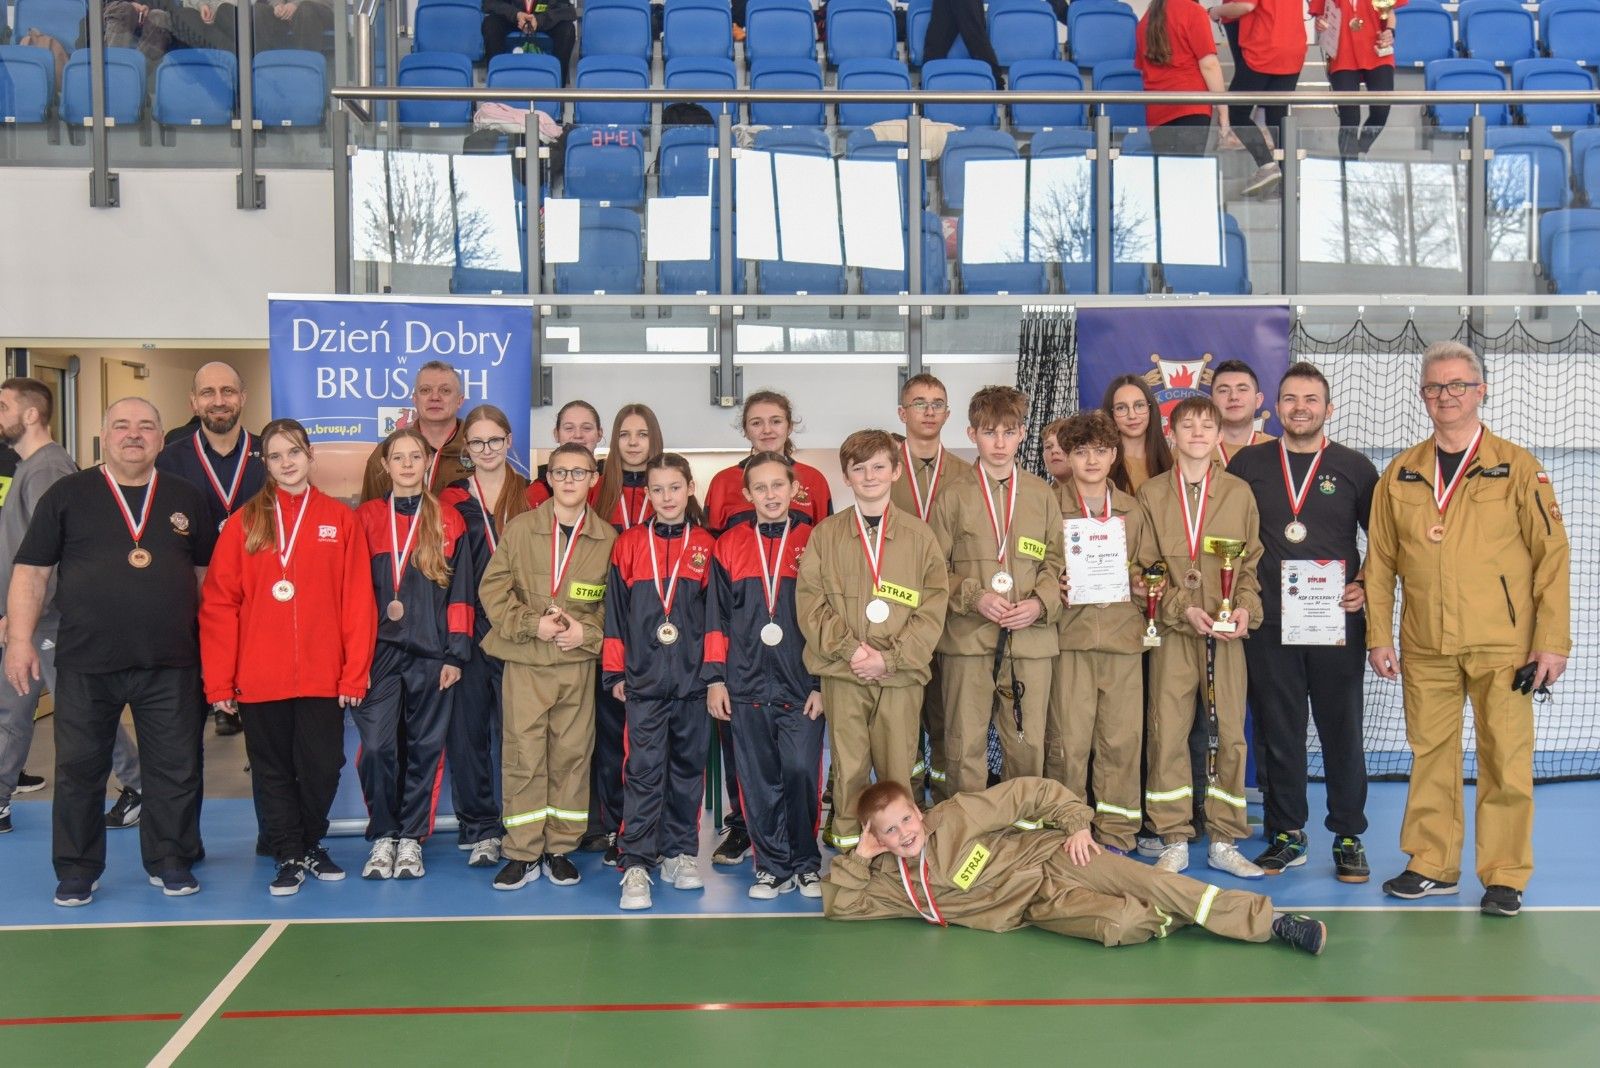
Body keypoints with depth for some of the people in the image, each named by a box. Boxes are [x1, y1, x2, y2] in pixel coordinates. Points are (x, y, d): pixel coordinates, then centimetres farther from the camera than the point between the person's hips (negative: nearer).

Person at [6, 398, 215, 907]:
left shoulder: (186, 500, 9)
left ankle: (171, 862, 19)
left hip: (171, 665, 1)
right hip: (85, 665, -1)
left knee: (176, 768, 5)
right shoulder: (67, 495, 4)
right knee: (78, 769, 6)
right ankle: (77, 871, 19)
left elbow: (208, 574, 14)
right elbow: (31, 571, 3)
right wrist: (20, 639, -5)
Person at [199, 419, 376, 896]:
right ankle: (289, 857, 22)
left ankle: (311, 845, 29)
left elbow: (358, 602, 0)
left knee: (322, 767, 8)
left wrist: (355, 672, -5)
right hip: (259, 679, 0)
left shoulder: (340, 520, 3)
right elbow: (218, 604, -1)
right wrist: (218, 680, -6)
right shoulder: (244, 522, 2)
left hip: (322, 676, 0)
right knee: (273, 771, 8)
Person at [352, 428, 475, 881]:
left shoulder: (449, 521, 6)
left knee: (423, 749, 5)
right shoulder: (365, 518, 7)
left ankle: (411, 838, 17)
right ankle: (382, 837, 8)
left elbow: (459, 592, 5)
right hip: (378, 652, 0)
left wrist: (456, 653, -1)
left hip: (431, 655, 0)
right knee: (376, 747, -8)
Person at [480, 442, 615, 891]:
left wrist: (587, 631, -9)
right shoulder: (519, 528, 2)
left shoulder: (608, 538, 3)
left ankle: (560, 848, 19)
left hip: (579, 663, 1)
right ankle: (522, 852, 10)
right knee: (522, 753, 0)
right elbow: (493, 588, 0)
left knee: (572, 752, 6)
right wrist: (532, 624, -11)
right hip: (525, 661, -1)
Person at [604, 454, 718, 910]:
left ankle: (680, 854, 21)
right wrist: (615, 671, 2)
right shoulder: (629, 544, 4)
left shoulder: (706, 546, 5)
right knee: (644, 770, -5)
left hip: (693, 677, 1)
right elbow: (615, 611, 5)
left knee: (688, 766, 9)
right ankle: (635, 866, -3)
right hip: (644, 679, -1)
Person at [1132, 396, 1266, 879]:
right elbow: (1143, 568, 3)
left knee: (1230, 734, 2)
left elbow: (1252, 562, 9)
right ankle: (1174, 843, 9)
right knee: (1166, 734, -1)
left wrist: (1246, 608, -8)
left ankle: (1224, 842, 13)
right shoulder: (1151, 494, 6)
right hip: (1171, 632, -1)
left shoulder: (1239, 493, 8)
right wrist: (1183, 609, -10)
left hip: (1225, 635, 1)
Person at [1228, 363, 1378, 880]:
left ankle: (1349, 838, 16)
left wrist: (1368, 587, -3)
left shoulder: (1354, 468, 5)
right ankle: (1286, 835, 18)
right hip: (1268, 624, 1)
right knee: (1277, 731, 6)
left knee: (1342, 731, 4)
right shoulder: (1247, 464, 7)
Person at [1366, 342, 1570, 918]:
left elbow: (1552, 555, -1)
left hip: (1503, 647, -2)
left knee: (1506, 761, 0)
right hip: (1426, 649, 3)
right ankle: (1432, 865, 22)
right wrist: (1379, 635, 3)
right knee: (1430, 757, 9)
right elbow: (1379, 561, 9)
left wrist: (1552, 640, -6)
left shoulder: (1518, 466, 1)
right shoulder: (1401, 474, 8)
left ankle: (1504, 876, 13)